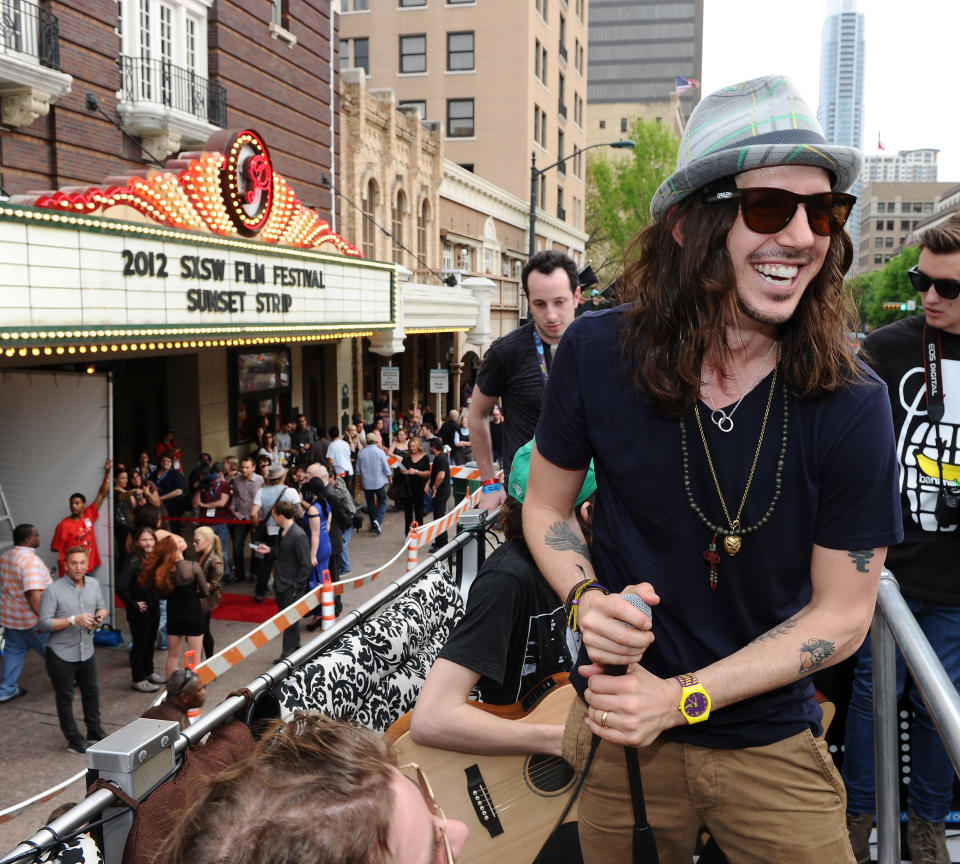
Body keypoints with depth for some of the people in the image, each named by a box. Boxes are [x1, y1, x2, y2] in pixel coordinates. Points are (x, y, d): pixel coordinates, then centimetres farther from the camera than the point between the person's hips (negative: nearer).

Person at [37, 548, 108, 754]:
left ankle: (94, 731, 38)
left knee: (92, 692, 20)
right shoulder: (53, 591, -17)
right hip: (61, 654, -6)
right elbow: (43, 623, -20)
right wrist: (73, 620, -27)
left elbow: (102, 608, 13)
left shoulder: (93, 584, 0)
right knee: (65, 698, 8)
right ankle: (73, 739, 22)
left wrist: (100, 616, -11)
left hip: (87, 652, 6)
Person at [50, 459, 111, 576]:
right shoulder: (64, 525, -9)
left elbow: (102, 495, 5)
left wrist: (107, 472, 3)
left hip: (88, 568, 5)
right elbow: (54, 548, -3)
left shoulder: (89, 516, 3)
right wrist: (71, 550, -11)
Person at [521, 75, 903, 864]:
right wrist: (586, 598, -20)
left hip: (770, 747, -1)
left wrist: (682, 698, -17)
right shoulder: (598, 353, -15)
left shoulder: (850, 403, -18)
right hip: (618, 736, 2)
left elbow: (843, 614, -11)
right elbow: (546, 506, 0)